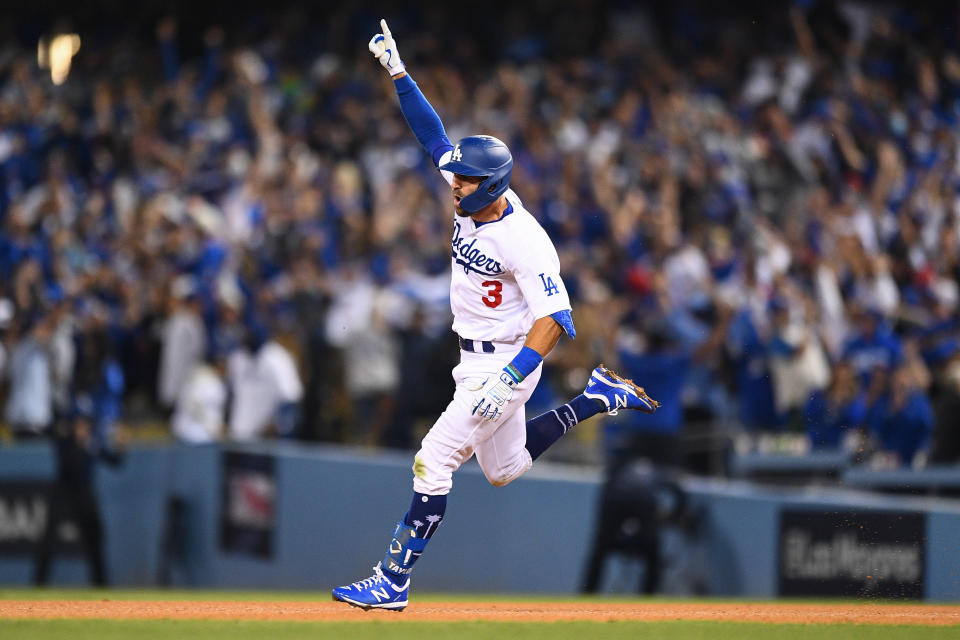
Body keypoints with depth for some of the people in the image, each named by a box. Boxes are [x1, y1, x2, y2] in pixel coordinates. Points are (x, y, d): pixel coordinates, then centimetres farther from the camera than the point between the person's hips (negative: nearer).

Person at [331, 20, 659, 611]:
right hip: (476, 359, 9)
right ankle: (597, 396, 32)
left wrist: (507, 381, -38)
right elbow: (434, 134, 3)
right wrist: (398, 73, -6)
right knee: (504, 469, 25)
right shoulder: (476, 200, -3)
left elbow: (555, 319, -30)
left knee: (435, 460, -13)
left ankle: (393, 582, -9)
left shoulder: (524, 241, -26)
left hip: (508, 360, -9)